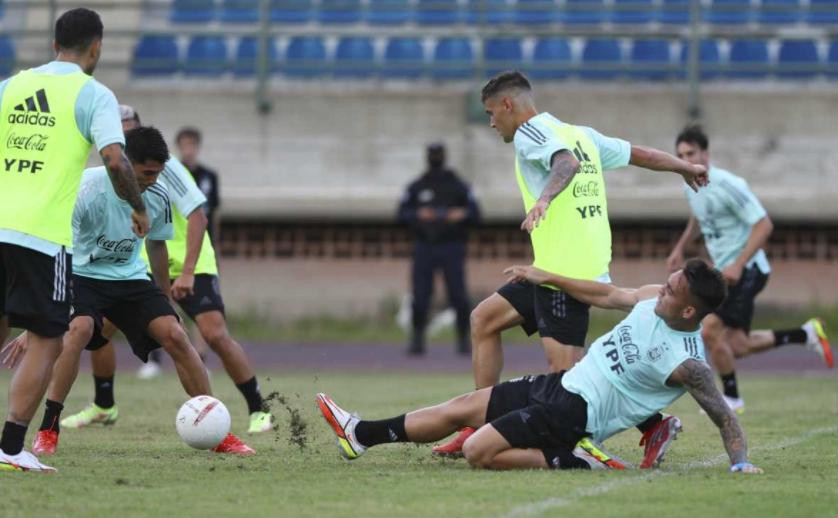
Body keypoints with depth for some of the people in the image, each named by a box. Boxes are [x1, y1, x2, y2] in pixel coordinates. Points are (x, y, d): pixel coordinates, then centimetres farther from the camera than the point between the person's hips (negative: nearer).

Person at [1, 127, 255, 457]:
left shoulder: (158, 197, -9)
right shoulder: (88, 189, -25)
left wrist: (166, 302, 22)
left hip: (130, 278, 4)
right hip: (81, 275, -4)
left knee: (174, 335, -14)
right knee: (79, 330, -33)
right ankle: (47, 431, -23)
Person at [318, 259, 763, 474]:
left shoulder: (687, 364, -22)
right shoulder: (655, 299, -1)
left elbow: (724, 417, -17)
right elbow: (609, 296, 15)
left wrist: (741, 463, -30)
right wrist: (547, 278, 17)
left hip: (574, 414, -8)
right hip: (562, 384, 8)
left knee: (478, 450, -21)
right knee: (459, 409, 12)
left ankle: (576, 461, -11)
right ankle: (360, 435, 22)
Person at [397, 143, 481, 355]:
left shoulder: (458, 187, 5)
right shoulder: (416, 187, 9)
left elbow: (475, 215, 2)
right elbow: (402, 214, 3)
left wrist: (462, 214, -21)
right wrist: (418, 215, -17)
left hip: (452, 249, -1)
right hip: (424, 248, 1)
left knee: (458, 296, -9)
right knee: (420, 296, -7)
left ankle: (463, 339, 3)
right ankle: (417, 340, 4)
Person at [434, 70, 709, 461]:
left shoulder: (530, 133, -6)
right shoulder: (581, 135, 18)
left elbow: (567, 163, -25)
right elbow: (640, 154, 23)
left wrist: (545, 198, -44)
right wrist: (687, 168, 37)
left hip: (566, 273, -10)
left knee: (567, 373, -13)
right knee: (484, 319, 15)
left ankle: (652, 425, -12)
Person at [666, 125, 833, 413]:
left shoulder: (727, 186, -19)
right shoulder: (691, 188, 7)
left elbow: (764, 225, -20)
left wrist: (738, 265, -26)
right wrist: (680, 248, 20)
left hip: (746, 270, -9)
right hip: (726, 271, 9)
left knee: (711, 330, -17)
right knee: (737, 347, 6)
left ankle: (731, 398, 1)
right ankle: (805, 335, 25)